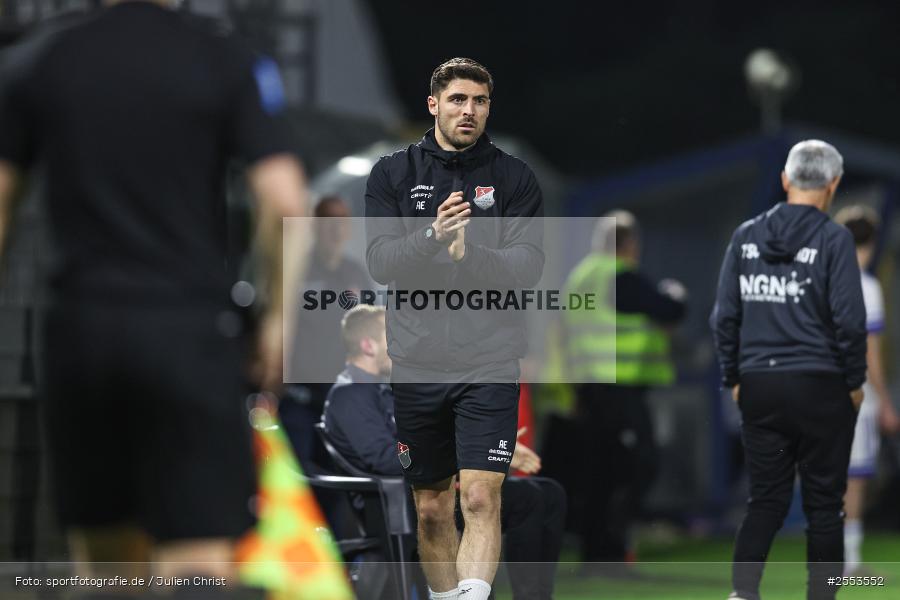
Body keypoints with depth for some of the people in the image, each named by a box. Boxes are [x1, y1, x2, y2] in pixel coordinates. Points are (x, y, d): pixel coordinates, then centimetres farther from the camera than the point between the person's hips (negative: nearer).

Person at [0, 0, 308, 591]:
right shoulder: (227, 63, -1)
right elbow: (284, 200, -10)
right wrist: (277, 317, 1)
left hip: (80, 330, 3)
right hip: (191, 333, -3)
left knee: (106, 564, 15)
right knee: (200, 565, -7)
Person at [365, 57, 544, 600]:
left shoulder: (514, 178, 4)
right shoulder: (393, 174, 7)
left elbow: (528, 267, -6)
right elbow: (380, 261, -4)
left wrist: (472, 253, -25)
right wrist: (431, 238, -23)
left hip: (489, 362, -2)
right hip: (417, 362, 2)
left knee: (482, 498, -15)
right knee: (432, 509, 9)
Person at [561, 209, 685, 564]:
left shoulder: (579, 277, 18)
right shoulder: (622, 279, -11)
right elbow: (670, 311, -10)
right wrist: (675, 295, 10)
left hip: (586, 388, 9)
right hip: (619, 387, -9)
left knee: (598, 470, 10)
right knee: (640, 465, -9)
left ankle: (594, 551, 10)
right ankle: (614, 543, -17)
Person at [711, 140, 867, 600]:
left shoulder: (746, 236, 4)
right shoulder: (833, 238, -8)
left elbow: (724, 315, 6)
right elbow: (849, 319, -11)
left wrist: (734, 378, 15)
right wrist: (855, 381, 1)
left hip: (759, 388, 4)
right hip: (819, 387, -4)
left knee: (766, 498, 9)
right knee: (824, 501, 6)